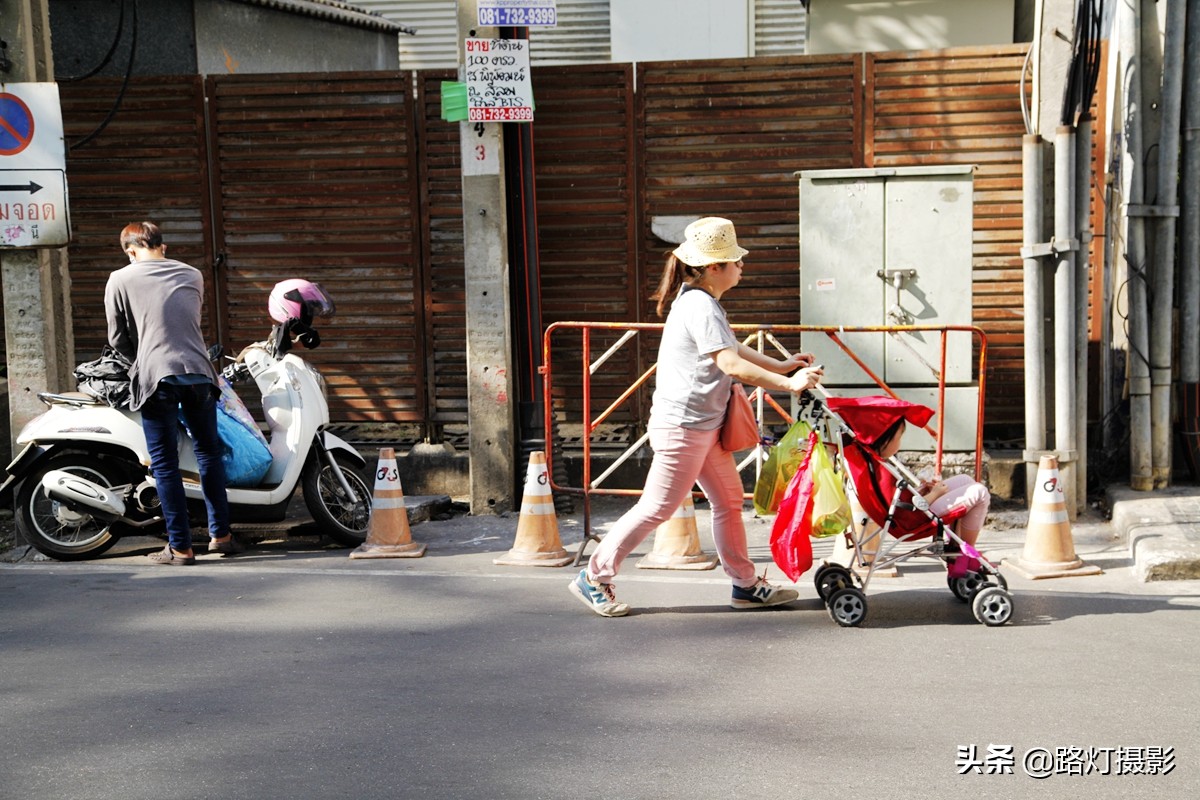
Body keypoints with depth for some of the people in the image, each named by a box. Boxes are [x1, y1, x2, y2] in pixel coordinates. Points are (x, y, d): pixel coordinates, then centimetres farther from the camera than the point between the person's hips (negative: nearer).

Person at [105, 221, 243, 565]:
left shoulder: (120, 280, 2)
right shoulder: (193, 276, 13)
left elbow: (118, 337, 5)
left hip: (156, 377, -3)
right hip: (198, 372, 4)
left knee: (165, 465, 3)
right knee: (209, 453, 16)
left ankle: (180, 547, 5)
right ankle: (221, 535, 21)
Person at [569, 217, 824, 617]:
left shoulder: (702, 302, 13)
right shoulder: (700, 307, -20)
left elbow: (732, 349, 25)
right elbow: (732, 364, -28)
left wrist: (781, 365, 19)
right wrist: (788, 384, -26)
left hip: (704, 424, 11)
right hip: (682, 425, -10)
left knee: (728, 500, 13)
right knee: (657, 508, -3)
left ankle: (746, 585, 21)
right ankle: (594, 577, 7)